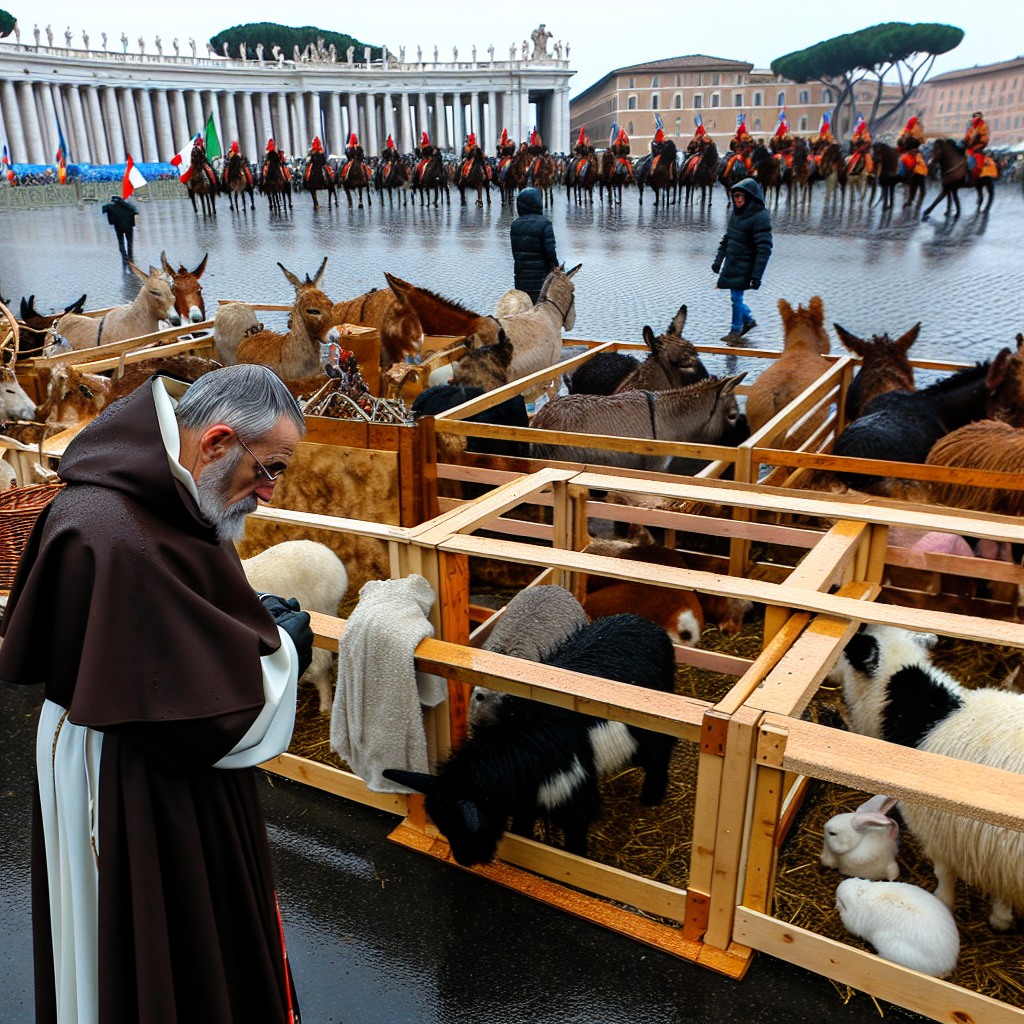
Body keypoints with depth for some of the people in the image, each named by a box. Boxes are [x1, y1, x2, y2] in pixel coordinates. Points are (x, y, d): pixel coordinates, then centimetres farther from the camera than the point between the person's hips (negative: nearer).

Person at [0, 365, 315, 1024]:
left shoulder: (159, 499, -1)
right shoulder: (117, 541, -33)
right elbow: (193, 714, -30)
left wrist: (252, 615, 2)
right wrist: (283, 648, -15)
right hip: (134, 805, -10)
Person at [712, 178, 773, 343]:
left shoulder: (760, 217, -17)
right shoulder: (736, 213, 7)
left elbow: (764, 249, -19)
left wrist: (757, 275, -23)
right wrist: (718, 260, 20)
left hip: (743, 267, -7)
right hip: (731, 265, 7)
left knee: (736, 298, 0)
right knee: (735, 297, 14)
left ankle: (736, 330, 18)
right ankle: (749, 320, 35)